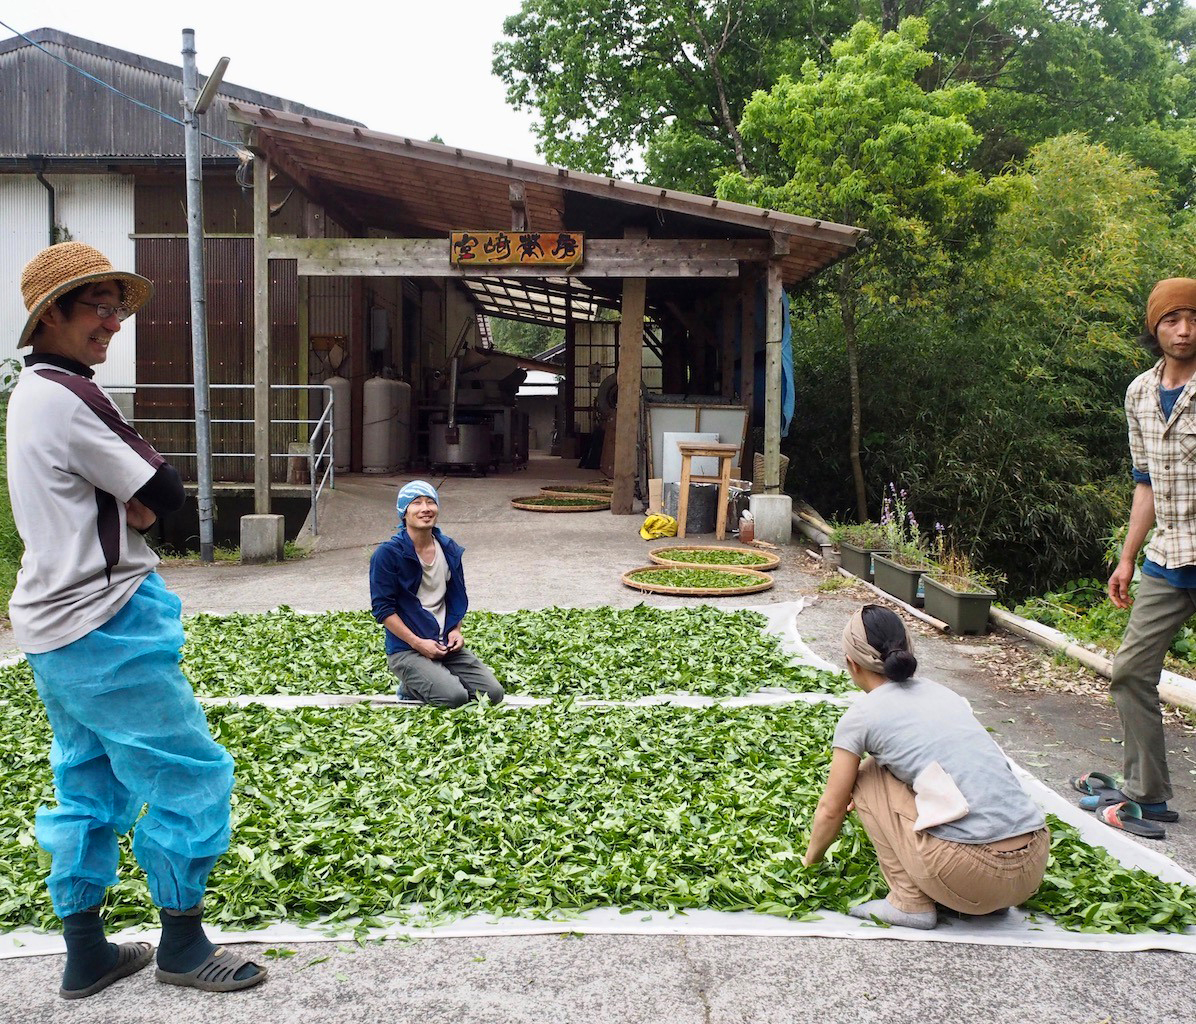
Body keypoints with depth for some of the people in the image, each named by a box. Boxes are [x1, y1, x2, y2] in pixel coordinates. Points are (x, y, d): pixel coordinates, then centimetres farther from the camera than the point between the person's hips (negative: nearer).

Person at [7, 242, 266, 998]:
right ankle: (182, 943, 15)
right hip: (107, 627, -10)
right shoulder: (69, 398, -18)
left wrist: (132, 501, -3)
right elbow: (166, 494, -15)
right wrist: (140, 492, 3)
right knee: (192, 773, 2)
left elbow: (134, 497, 15)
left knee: (88, 785, 16)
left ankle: (85, 953, 26)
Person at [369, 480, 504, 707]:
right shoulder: (388, 553, -11)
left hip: (446, 644, 6)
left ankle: (420, 684, 13)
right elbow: (383, 608, -11)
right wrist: (418, 643, -18)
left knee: (494, 693, -7)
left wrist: (455, 631, 1)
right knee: (454, 697, -26)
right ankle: (410, 688, 6)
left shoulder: (450, 550, 8)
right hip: (406, 649, -6)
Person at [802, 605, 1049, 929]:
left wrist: (811, 858, 32)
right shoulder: (941, 692, 20)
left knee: (868, 777, 13)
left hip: (974, 874, -6)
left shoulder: (862, 715, 2)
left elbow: (831, 809, 12)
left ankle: (909, 903, 10)